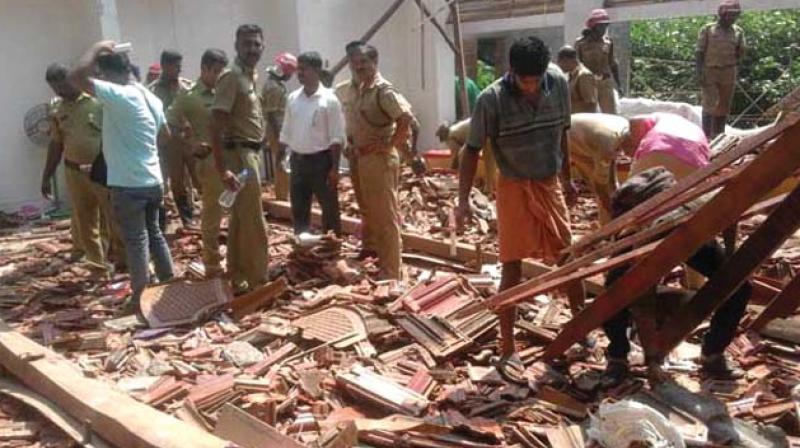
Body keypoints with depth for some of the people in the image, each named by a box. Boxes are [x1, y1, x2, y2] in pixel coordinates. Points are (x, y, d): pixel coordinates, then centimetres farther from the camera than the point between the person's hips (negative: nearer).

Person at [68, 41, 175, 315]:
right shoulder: (150, 97, 9)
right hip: (153, 180, 8)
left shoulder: (118, 95, -16)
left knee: (136, 241, 2)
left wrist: (97, 49, -11)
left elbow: (76, 76, -23)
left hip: (128, 184, -8)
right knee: (154, 233, 19)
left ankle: (140, 297, 11)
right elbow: (165, 134, 21)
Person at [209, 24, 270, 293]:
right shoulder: (231, 77, -16)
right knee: (254, 223, -4)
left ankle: (238, 280, 25)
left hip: (250, 153, 10)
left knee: (240, 221, 15)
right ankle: (258, 283, 6)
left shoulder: (251, 76, 12)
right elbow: (214, 124, -23)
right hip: (240, 154, -9)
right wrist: (222, 168, -28)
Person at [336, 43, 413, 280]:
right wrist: (349, 142, 13)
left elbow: (406, 118, -27)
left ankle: (390, 273, 5)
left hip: (379, 159, -8)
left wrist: (389, 145, -21)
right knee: (368, 214, 21)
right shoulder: (347, 89, 7)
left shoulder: (383, 90, -16)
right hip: (358, 158, 8)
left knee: (385, 217, -2)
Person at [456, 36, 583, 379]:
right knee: (513, 268, -2)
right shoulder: (492, 99, -18)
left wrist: (567, 179, 15)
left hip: (550, 184, 4)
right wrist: (464, 199, -19)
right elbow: (472, 150, -12)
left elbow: (561, 133, 8)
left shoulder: (559, 84, -6)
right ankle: (507, 348, 10)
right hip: (514, 187, -4)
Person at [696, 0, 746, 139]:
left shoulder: (738, 31, 4)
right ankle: (706, 136, -11)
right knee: (710, 104, -11)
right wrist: (699, 73, -15)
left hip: (728, 74, 4)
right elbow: (699, 52, -8)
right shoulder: (707, 30, -6)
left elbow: (741, 52, 12)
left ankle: (718, 135, 14)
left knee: (724, 106, 6)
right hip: (709, 72, -4)